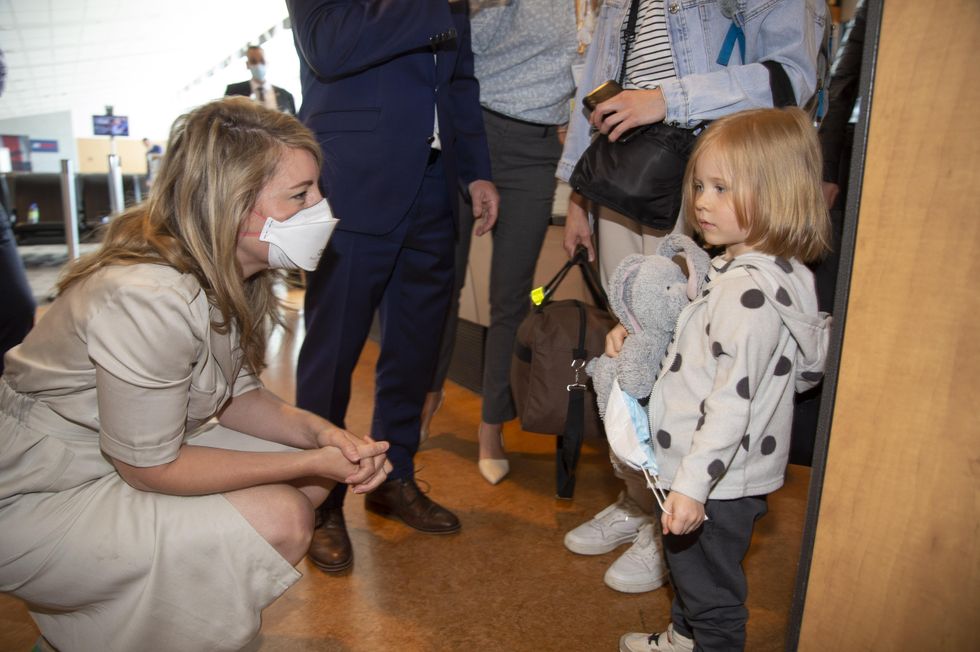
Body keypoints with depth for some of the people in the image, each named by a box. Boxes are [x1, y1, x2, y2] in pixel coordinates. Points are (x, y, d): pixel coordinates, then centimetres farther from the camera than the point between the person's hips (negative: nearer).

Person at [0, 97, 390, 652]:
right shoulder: (148, 299, -32)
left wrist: (321, 434, -16)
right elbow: (149, 469, -23)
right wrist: (311, 463, -22)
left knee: (316, 468, -2)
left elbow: (235, 395, 3)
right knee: (279, 518, -21)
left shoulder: (229, 276, -5)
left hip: (137, 455, 9)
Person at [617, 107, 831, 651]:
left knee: (712, 595, 12)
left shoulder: (750, 289, -27)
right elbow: (702, 341, 18)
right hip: (709, 472, 11)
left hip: (718, 484, -10)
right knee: (688, 573, 31)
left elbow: (734, 400, -30)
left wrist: (693, 484, -28)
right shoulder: (743, 268, 4)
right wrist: (638, 336, 8)